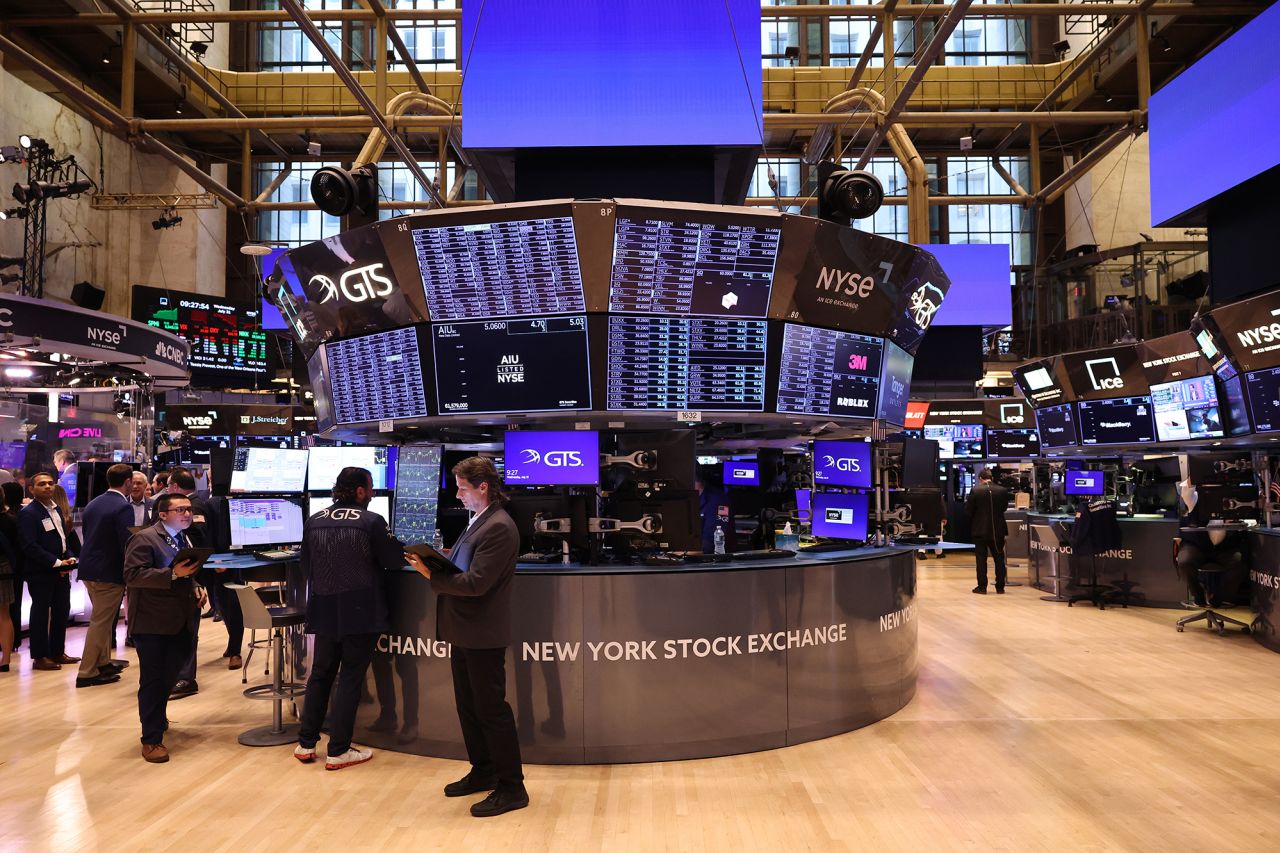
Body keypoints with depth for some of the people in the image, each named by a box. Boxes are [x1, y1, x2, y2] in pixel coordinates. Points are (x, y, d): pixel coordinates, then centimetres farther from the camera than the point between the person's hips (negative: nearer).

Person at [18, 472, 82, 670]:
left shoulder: (57, 509, 13)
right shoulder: (28, 513, -11)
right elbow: (30, 546, -18)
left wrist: (70, 558, -1)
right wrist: (57, 563, -17)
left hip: (61, 570, 7)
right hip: (40, 572, -7)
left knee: (62, 611, 13)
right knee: (41, 613, 1)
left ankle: (57, 652, 24)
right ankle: (40, 657, 11)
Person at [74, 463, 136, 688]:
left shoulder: (93, 503, 9)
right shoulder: (123, 507, -17)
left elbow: (88, 536, 15)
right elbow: (126, 543, -21)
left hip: (89, 568, 9)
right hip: (108, 572, -9)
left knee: (103, 619, 21)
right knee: (100, 622, 0)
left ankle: (103, 662, 32)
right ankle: (87, 673, 6)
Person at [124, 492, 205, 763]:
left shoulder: (185, 539, 16)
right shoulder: (144, 539, -11)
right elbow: (132, 575, -22)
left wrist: (194, 589, 10)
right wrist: (172, 574, -28)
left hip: (179, 624, 8)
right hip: (152, 624, -8)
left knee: (170, 677, 16)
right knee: (153, 681, -1)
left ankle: (157, 718, 39)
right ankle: (152, 739, 7)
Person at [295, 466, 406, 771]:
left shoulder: (314, 521, 3)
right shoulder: (372, 521, -13)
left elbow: (306, 567, 12)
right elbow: (394, 561, -6)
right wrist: (396, 546, 15)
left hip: (324, 612, 5)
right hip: (360, 612, -5)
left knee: (320, 675, 18)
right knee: (350, 679, 3)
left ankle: (306, 744, 23)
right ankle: (338, 751, 8)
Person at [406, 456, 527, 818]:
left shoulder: (498, 528, -19)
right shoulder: (477, 521, 12)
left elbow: (475, 583, -24)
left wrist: (432, 576, -17)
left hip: (482, 636, -10)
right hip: (463, 632, 10)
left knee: (491, 710, -1)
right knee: (468, 707, 18)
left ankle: (511, 788, 11)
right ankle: (483, 773, 33)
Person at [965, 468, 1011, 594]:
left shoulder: (975, 491, -12)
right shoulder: (1003, 490, -4)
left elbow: (968, 509, -8)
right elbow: (1004, 507, 8)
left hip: (980, 530, -2)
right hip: (998, 530, 2)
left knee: (981, 558, 5)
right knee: (999, 558, 11)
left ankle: (982, 587, 5)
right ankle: (1000, 587, 13)